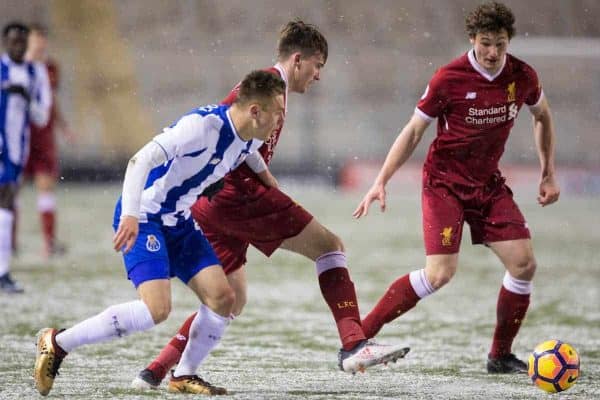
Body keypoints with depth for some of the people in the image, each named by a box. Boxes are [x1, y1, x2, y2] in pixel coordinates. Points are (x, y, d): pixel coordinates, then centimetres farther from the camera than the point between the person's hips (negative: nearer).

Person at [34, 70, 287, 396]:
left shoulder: (251, 139, 1)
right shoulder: (203, 125, -26)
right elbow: (141, 160, -33)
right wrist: (130, 214, -42)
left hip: (179, 222, 9)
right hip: (143, 219, -9)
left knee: (222, 298, -4)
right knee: (157, 308, -22)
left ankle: (184, 376, 14)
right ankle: (57, 343, -11)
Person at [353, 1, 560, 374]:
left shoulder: (523, 77, -4)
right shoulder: (449, 78, -17)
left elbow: (543, 116, 17)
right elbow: (414, 132, -8)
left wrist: (549, 174, 13)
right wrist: (381, 181, -14)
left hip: (489, 182, 5)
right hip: (445, 181, -5)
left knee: (524, 263, -7)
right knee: (441, 273, -19)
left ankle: (501, 356, 10)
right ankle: (358, 336, -11)